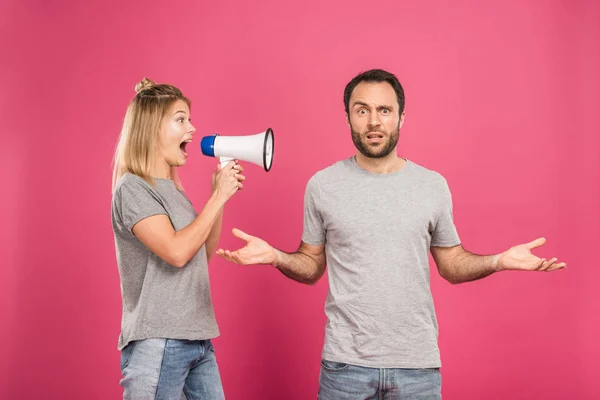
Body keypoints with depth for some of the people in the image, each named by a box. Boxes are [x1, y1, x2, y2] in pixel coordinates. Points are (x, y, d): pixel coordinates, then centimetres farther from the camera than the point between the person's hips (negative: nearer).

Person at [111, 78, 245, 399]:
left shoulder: (173, 188, 13)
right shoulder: (132, 188, -11)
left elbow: (205, 253, 17)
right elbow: (176, 252, -22)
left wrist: (221, 194, 7)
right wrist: (218, 197, -14)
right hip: (157, 345, -8)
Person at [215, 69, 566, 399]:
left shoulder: (433, 186, 1)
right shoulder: (322, 185, -1)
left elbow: (452, 264, 9)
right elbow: (312, 266, 6)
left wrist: (499, 261, -8)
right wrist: (276, 257, -13)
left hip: (418, 362, 1)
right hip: (346, 361, -1)